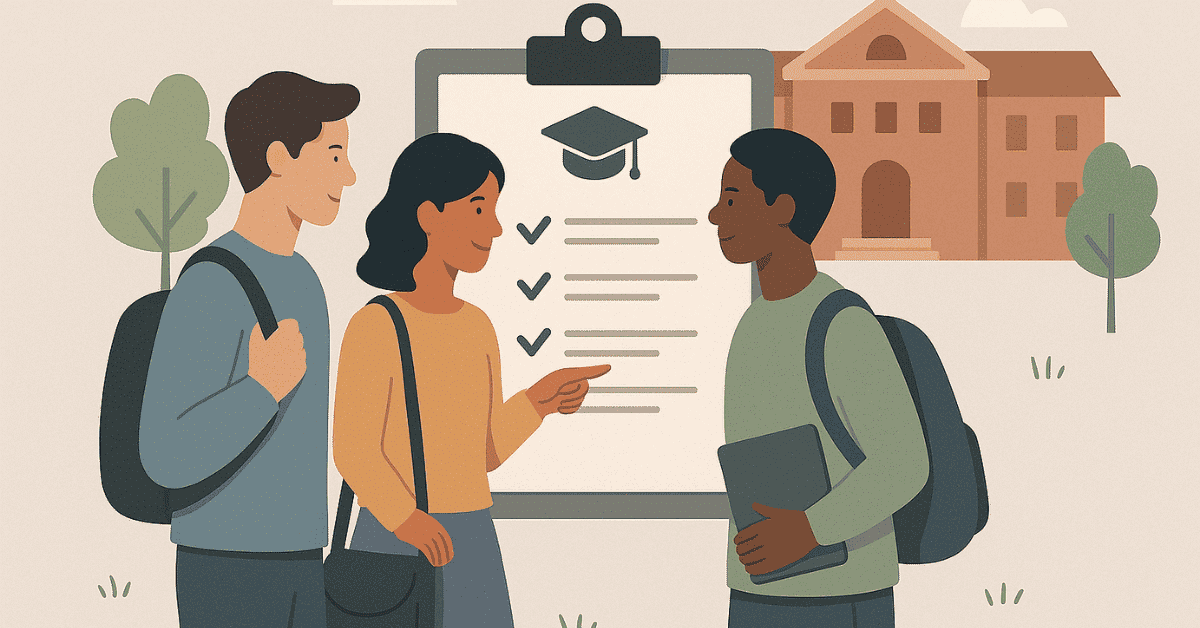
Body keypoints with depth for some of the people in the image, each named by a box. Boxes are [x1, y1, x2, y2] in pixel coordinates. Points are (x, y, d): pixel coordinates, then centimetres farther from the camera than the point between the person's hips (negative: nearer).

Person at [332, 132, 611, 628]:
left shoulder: (476, 327, 11)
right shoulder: (374, 326, -11)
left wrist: (542, 398, 0)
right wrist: (406, 518, -31)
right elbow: (356, 452, -15)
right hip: (397, 550, -7)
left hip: (473, 550, 7)